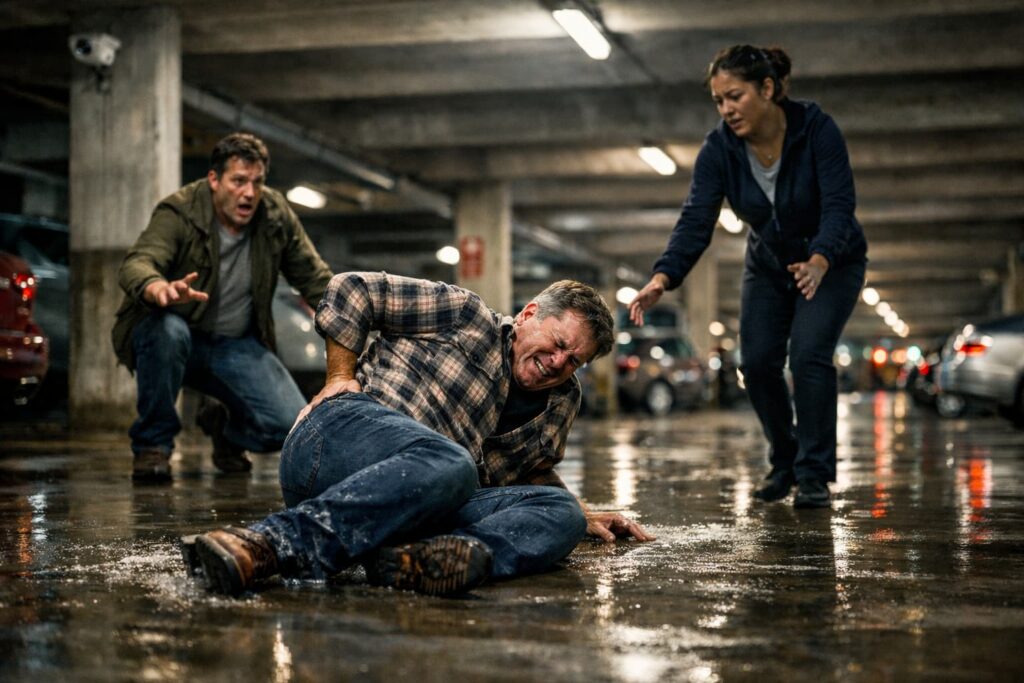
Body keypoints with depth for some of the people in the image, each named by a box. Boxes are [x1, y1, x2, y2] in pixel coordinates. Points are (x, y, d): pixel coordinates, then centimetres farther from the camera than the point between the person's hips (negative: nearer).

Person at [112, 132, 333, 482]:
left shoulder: (277, 215, -6)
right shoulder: (179, 212, -20)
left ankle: (225, 425, 21)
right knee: (168, 330, -40)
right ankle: (152, 444, -16)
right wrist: (160, 288, -61)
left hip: (237, 345, 4)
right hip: (173, 335, -3)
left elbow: (315, 279, 4)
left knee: (293, 425, -16)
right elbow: (136, 263, -37)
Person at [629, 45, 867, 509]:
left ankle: (814, 475, -9)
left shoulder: (816, 128, -26)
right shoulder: (719, 149, -18)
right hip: (768, 266, 4)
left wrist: (818, 262, -52)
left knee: (809, 354, -21)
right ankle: (785, 464, 13)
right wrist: (662, 278, -43)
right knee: (758, 362, -9)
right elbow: (696, 220, -26)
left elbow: (839, 204, -34)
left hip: (832, 263, -3)